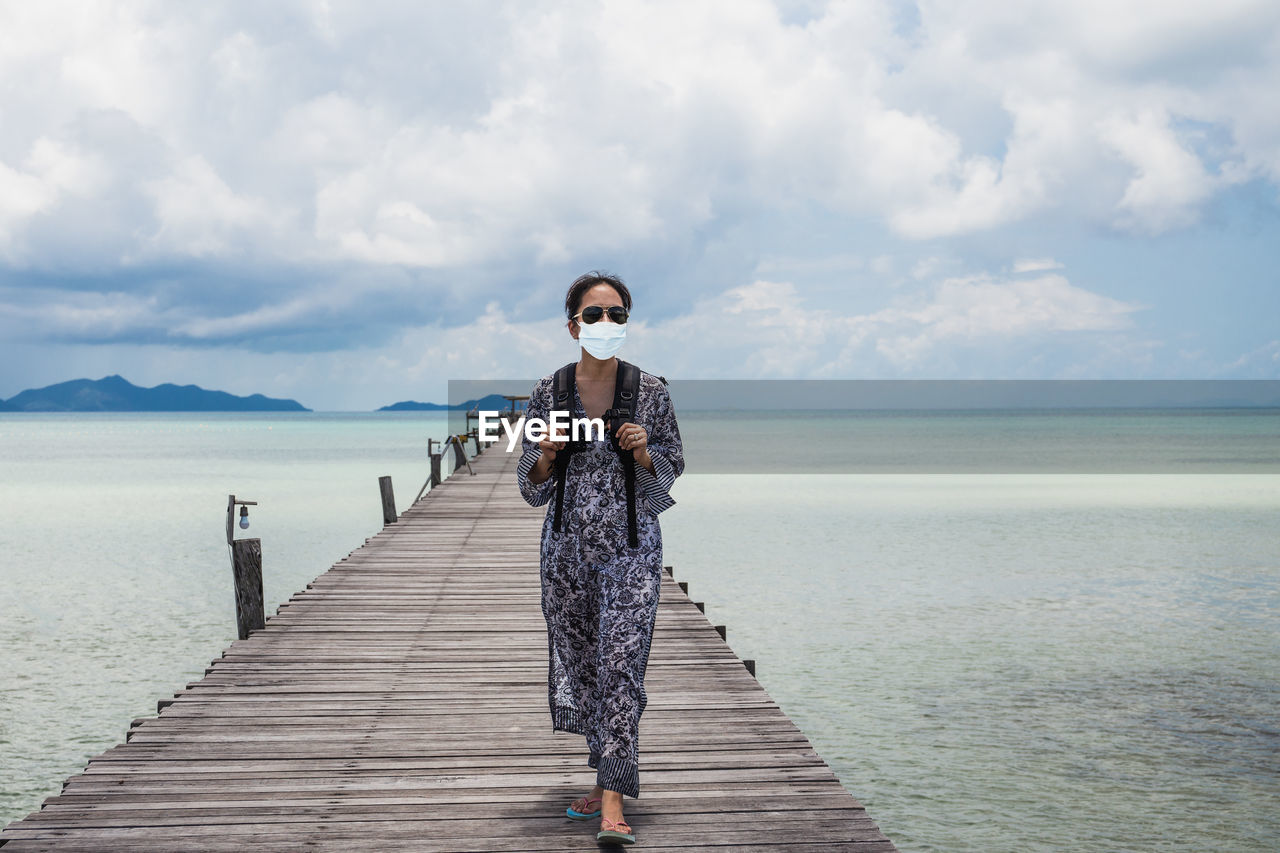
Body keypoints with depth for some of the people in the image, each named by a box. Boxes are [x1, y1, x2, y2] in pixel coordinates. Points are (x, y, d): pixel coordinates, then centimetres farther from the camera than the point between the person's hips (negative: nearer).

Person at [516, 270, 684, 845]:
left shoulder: (650, 391, -2)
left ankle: (612, 805, -14)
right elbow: (531, 485, 7)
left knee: (619, 664, -11)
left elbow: (670, 469, 5)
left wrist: (642, 452, -16)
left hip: (631, 546, -3)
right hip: (568, 546, 3)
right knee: (580, 663, 10)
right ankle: (607, 779, 28)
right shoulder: (548, 392, 2)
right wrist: (545, 456, -15)